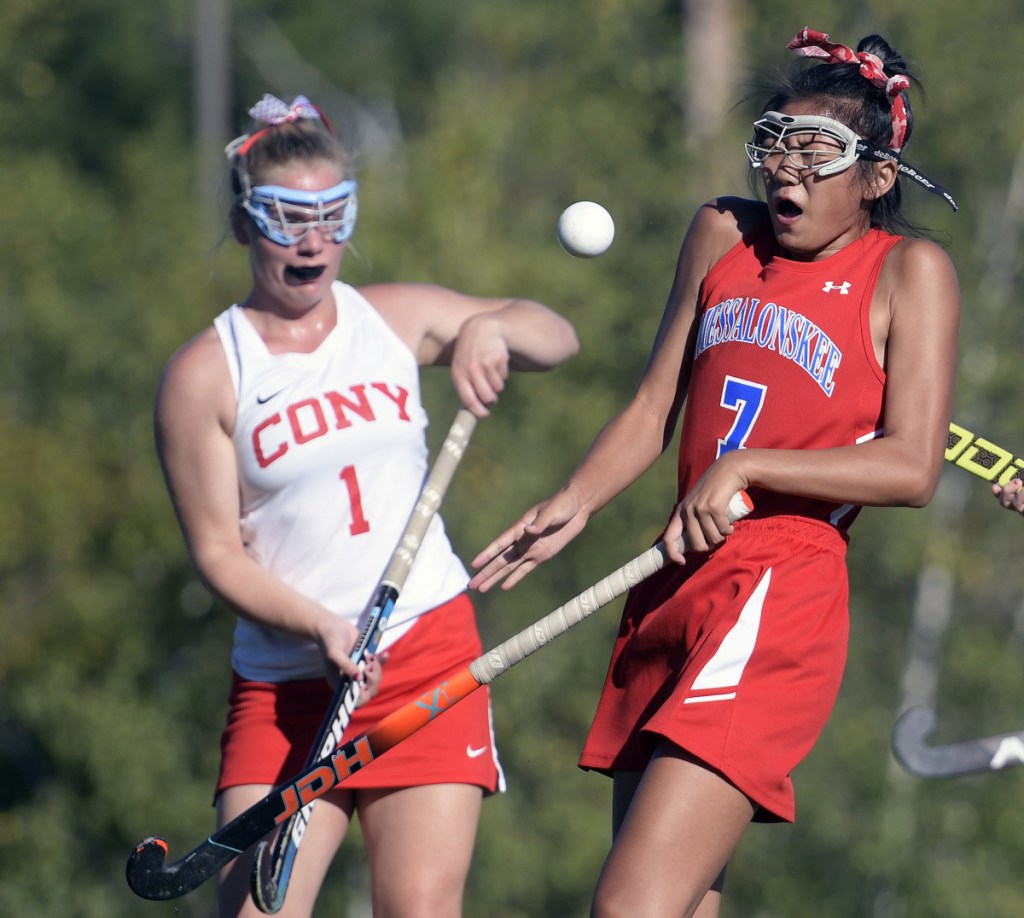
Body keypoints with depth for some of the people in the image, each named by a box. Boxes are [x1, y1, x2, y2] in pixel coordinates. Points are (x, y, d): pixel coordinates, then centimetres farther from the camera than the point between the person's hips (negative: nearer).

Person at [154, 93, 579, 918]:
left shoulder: (400, 319, 9)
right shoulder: (204, 375, 0)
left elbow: (557, 339, 17)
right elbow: (217, 553, -3)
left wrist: (491, 327, -6)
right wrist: (319, 629, -19)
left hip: (427, 653, 2)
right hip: (284, 675, -2)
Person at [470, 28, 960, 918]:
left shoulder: (910, 271, -1)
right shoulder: (721, 236, 15)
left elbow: (913, 467, -10)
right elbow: (654, 409, 21)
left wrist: (745, 468, -15)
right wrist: (575, 503, 4)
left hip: (780, 601, -7)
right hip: (675, 589, 7)